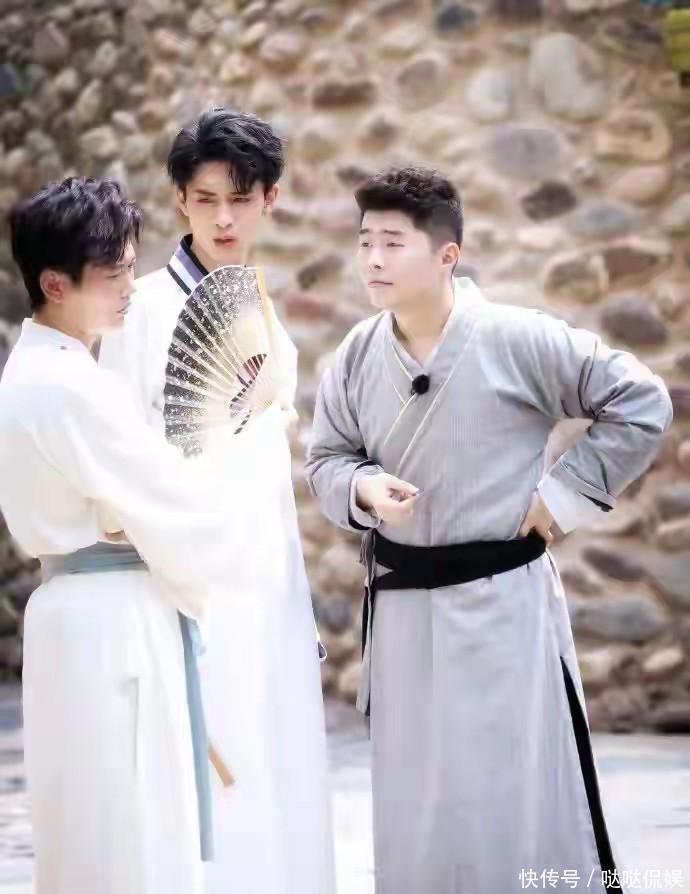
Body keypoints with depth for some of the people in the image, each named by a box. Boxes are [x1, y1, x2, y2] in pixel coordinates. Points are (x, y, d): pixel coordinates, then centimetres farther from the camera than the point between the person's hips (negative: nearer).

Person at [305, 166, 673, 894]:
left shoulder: (517, 341, -14)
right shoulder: (357, 355, -2)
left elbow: (639, 403, -7)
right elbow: (326, 460, 9)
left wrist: (562, 494, -9)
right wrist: (363, 489, -14)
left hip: (501, 598, -4)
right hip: (401, 602, 4)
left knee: (518, 800, 0)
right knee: (412, 805, 13)